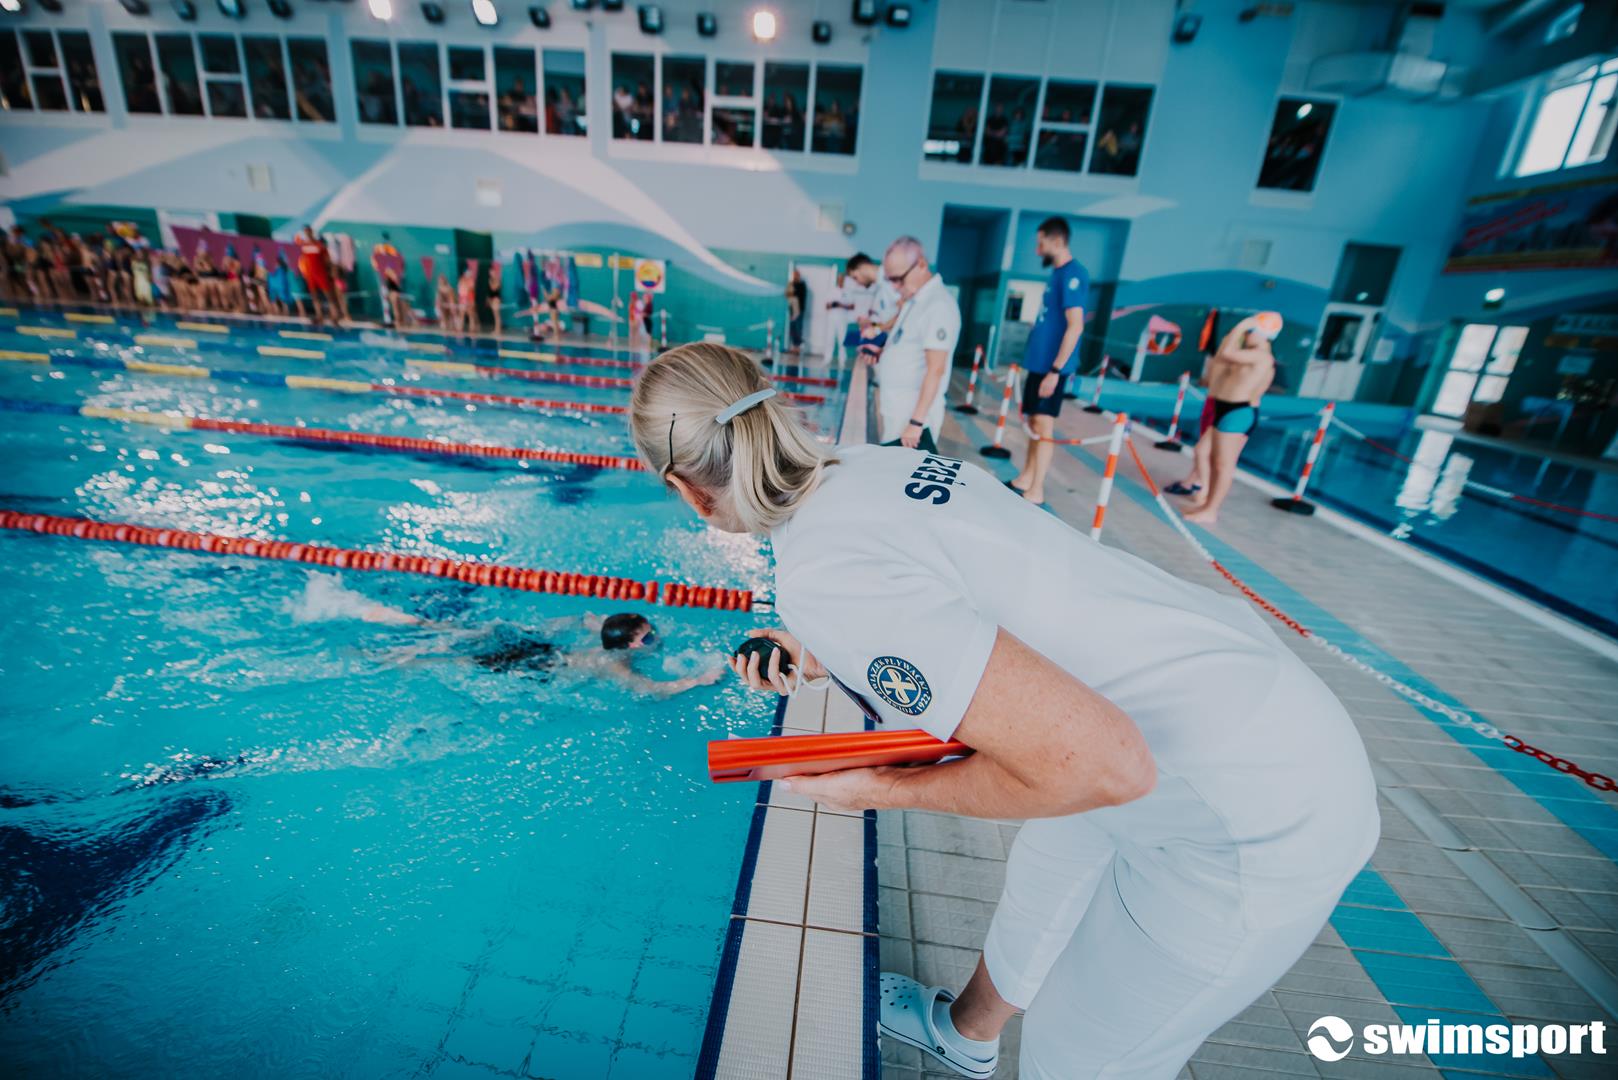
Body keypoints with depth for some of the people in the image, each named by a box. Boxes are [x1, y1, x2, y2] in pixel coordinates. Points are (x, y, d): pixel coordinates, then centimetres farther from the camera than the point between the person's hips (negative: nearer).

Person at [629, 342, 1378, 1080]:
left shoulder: (822, 577, -29)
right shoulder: (864, 463, -4)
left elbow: (1102, 763, -29)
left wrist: (881, 792, -16)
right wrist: (830, 657, 5)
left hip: (1255, 821, -8)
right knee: (1041, 878, 29)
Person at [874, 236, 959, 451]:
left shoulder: (938, 305, -16)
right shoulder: (914, 300, 13)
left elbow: (936, 369, -21)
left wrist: (917, 422, -23)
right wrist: (882, 352, 9)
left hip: (912, 416, -9)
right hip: (896, 410, 9)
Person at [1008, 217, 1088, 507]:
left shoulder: (1072, 274, -14)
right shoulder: (1056, 273, 15)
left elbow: (1075, 326, -20)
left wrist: (1055, 370, -24)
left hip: (1051, 365, -9)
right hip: (1039, 361, 9)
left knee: (1043, 424, -7)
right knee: (1033, 422, 13)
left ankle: (1035, 493, -3)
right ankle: (1025, 480, 23)